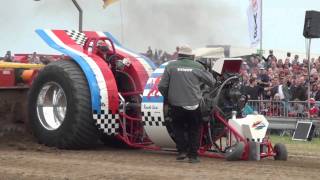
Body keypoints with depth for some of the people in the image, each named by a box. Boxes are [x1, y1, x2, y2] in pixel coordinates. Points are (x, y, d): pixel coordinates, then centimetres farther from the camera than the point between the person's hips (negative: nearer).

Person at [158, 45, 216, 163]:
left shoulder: (171, 66, -1)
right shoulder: (197, 66, 0)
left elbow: (162, 86, -5)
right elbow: (212, 82, 6)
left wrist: (167, 97, 14)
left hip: (176, 105, 0)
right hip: (193, 105, 0)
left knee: (178, 127, 22)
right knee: (194, 130, 15)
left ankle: (182, 150, 12)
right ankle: (193, 156, 14)